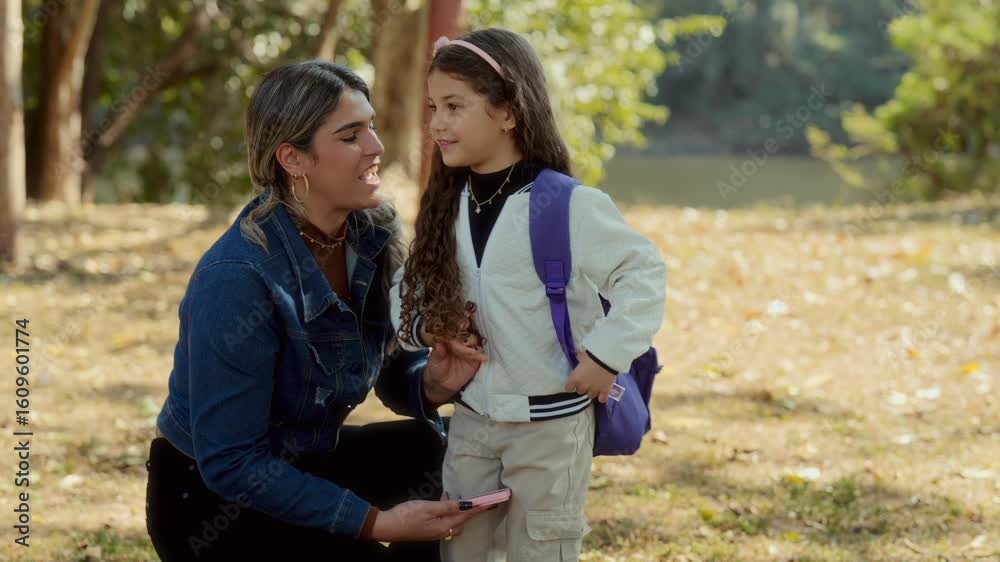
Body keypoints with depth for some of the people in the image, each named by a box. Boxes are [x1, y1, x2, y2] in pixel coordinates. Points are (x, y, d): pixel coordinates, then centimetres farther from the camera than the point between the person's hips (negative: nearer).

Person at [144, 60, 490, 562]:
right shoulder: (237, 278, -28)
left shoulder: (373, 237, -7)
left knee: (446, 452, -9)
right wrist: (374, 522, -26)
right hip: (210, 499, -7)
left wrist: (431, 384, -21)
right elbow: (229, 463, -26)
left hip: (303, 461, 7)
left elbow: (394, 371, 4)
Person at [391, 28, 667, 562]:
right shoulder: (447, 204, 2)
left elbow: (643, 273, -14)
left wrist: (607, 355, -19)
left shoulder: (567, 206, -18)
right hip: (471, 416, 6)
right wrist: (424, 326, -6)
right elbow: (409, 286, 13)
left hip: (551, 421, -6)